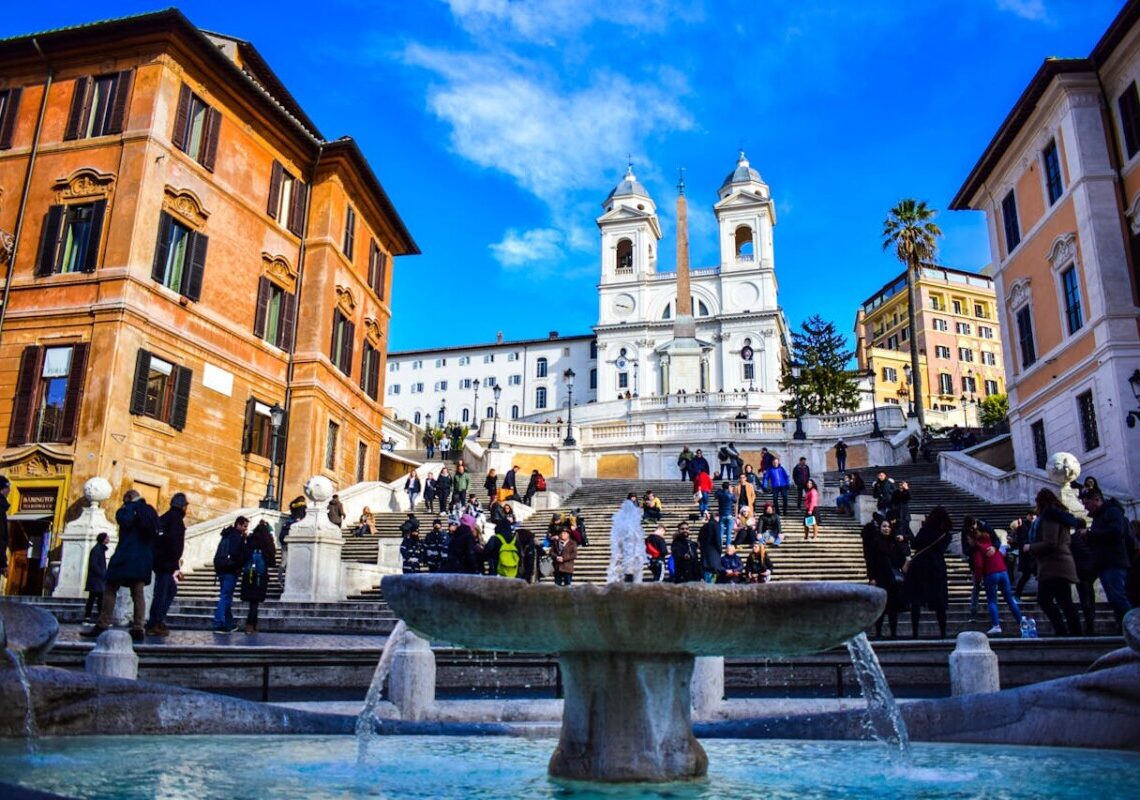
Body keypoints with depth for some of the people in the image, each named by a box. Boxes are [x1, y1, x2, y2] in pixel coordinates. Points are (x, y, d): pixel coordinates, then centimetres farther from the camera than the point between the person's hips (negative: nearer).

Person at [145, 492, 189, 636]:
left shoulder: (165, 517, 19)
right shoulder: (176, 517, -8)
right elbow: (174, 541, -18)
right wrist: (175, 563, -16)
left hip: (159, 559, 9)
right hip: (167, 561, -9)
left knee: (171, 589, 16)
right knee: (162, 592, -7)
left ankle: (158, 621, 13)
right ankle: (154, 625, -6)